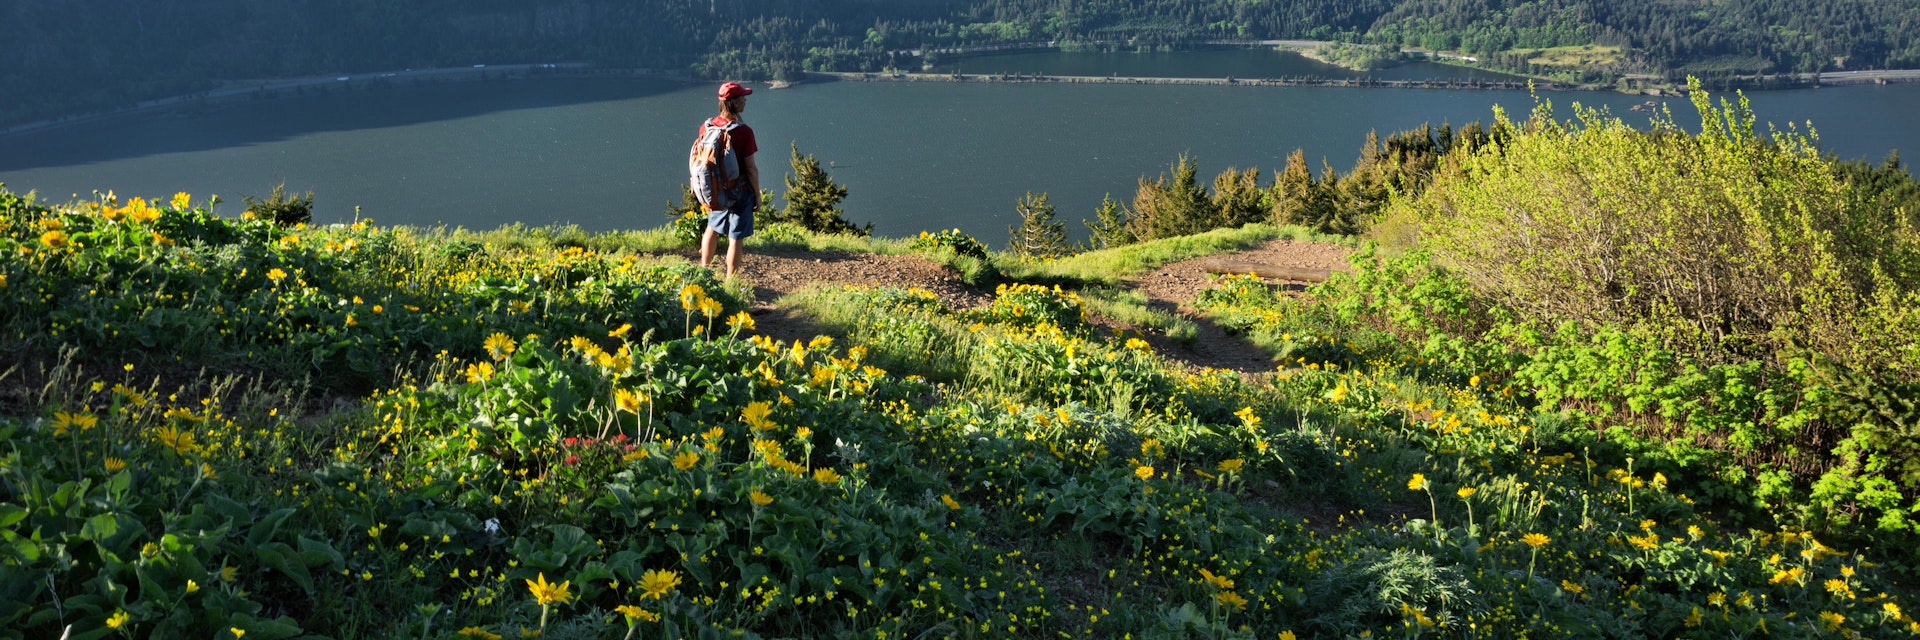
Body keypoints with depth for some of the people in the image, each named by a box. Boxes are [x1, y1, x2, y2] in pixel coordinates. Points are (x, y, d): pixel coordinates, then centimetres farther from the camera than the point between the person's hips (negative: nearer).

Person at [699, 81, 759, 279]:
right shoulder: (744, 131, -22)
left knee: (712, 228, 27)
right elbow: (750, 168, -18)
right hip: (740, 192, -6)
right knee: (735, 238, 6)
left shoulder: (706, 126, -6)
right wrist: (757, 194, -5)